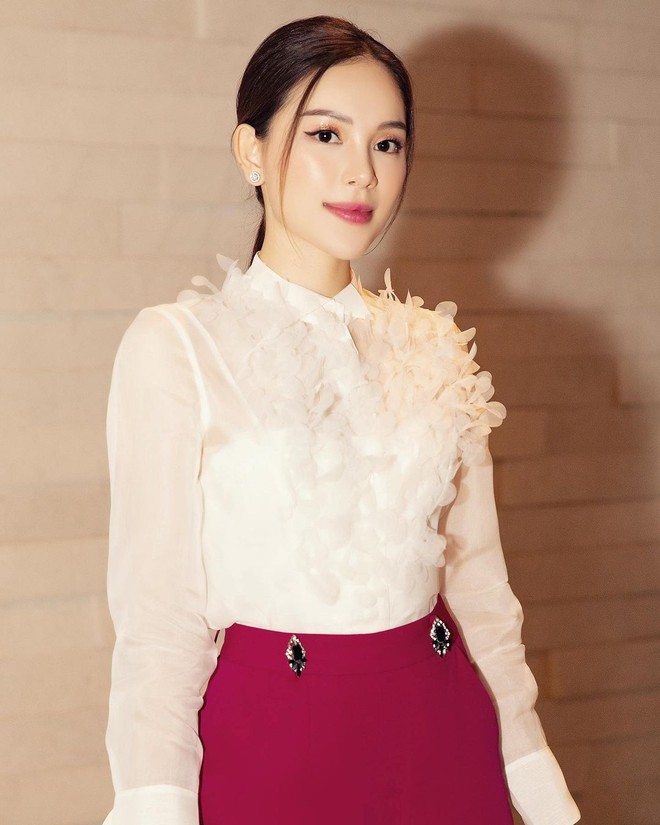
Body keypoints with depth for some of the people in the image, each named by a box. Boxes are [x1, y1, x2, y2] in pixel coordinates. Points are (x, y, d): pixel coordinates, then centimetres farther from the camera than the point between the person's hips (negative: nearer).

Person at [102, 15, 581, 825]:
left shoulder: (431, 348, 6)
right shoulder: (174, 347, -7)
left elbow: (476, 576, 9)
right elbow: (156, 614, -9)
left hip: (442, 730, 4)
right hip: (272, 740, -4)